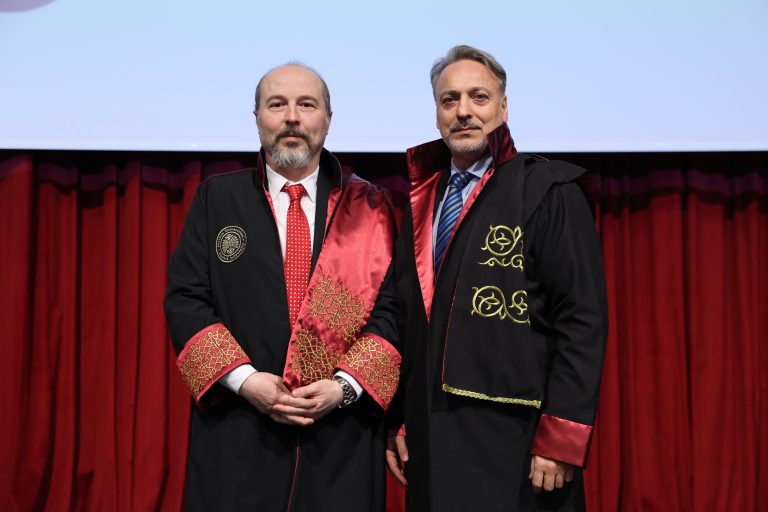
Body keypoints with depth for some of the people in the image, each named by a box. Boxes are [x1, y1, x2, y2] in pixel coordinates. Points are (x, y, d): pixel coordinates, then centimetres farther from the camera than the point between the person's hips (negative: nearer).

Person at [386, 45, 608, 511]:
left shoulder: (550, 191, -6)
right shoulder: (424, 202, 12)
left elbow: (583, 321, -12)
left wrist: (562, 439, -16)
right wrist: (398, 421, 11)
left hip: (514, 439, -5)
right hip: (431, 441, 5)